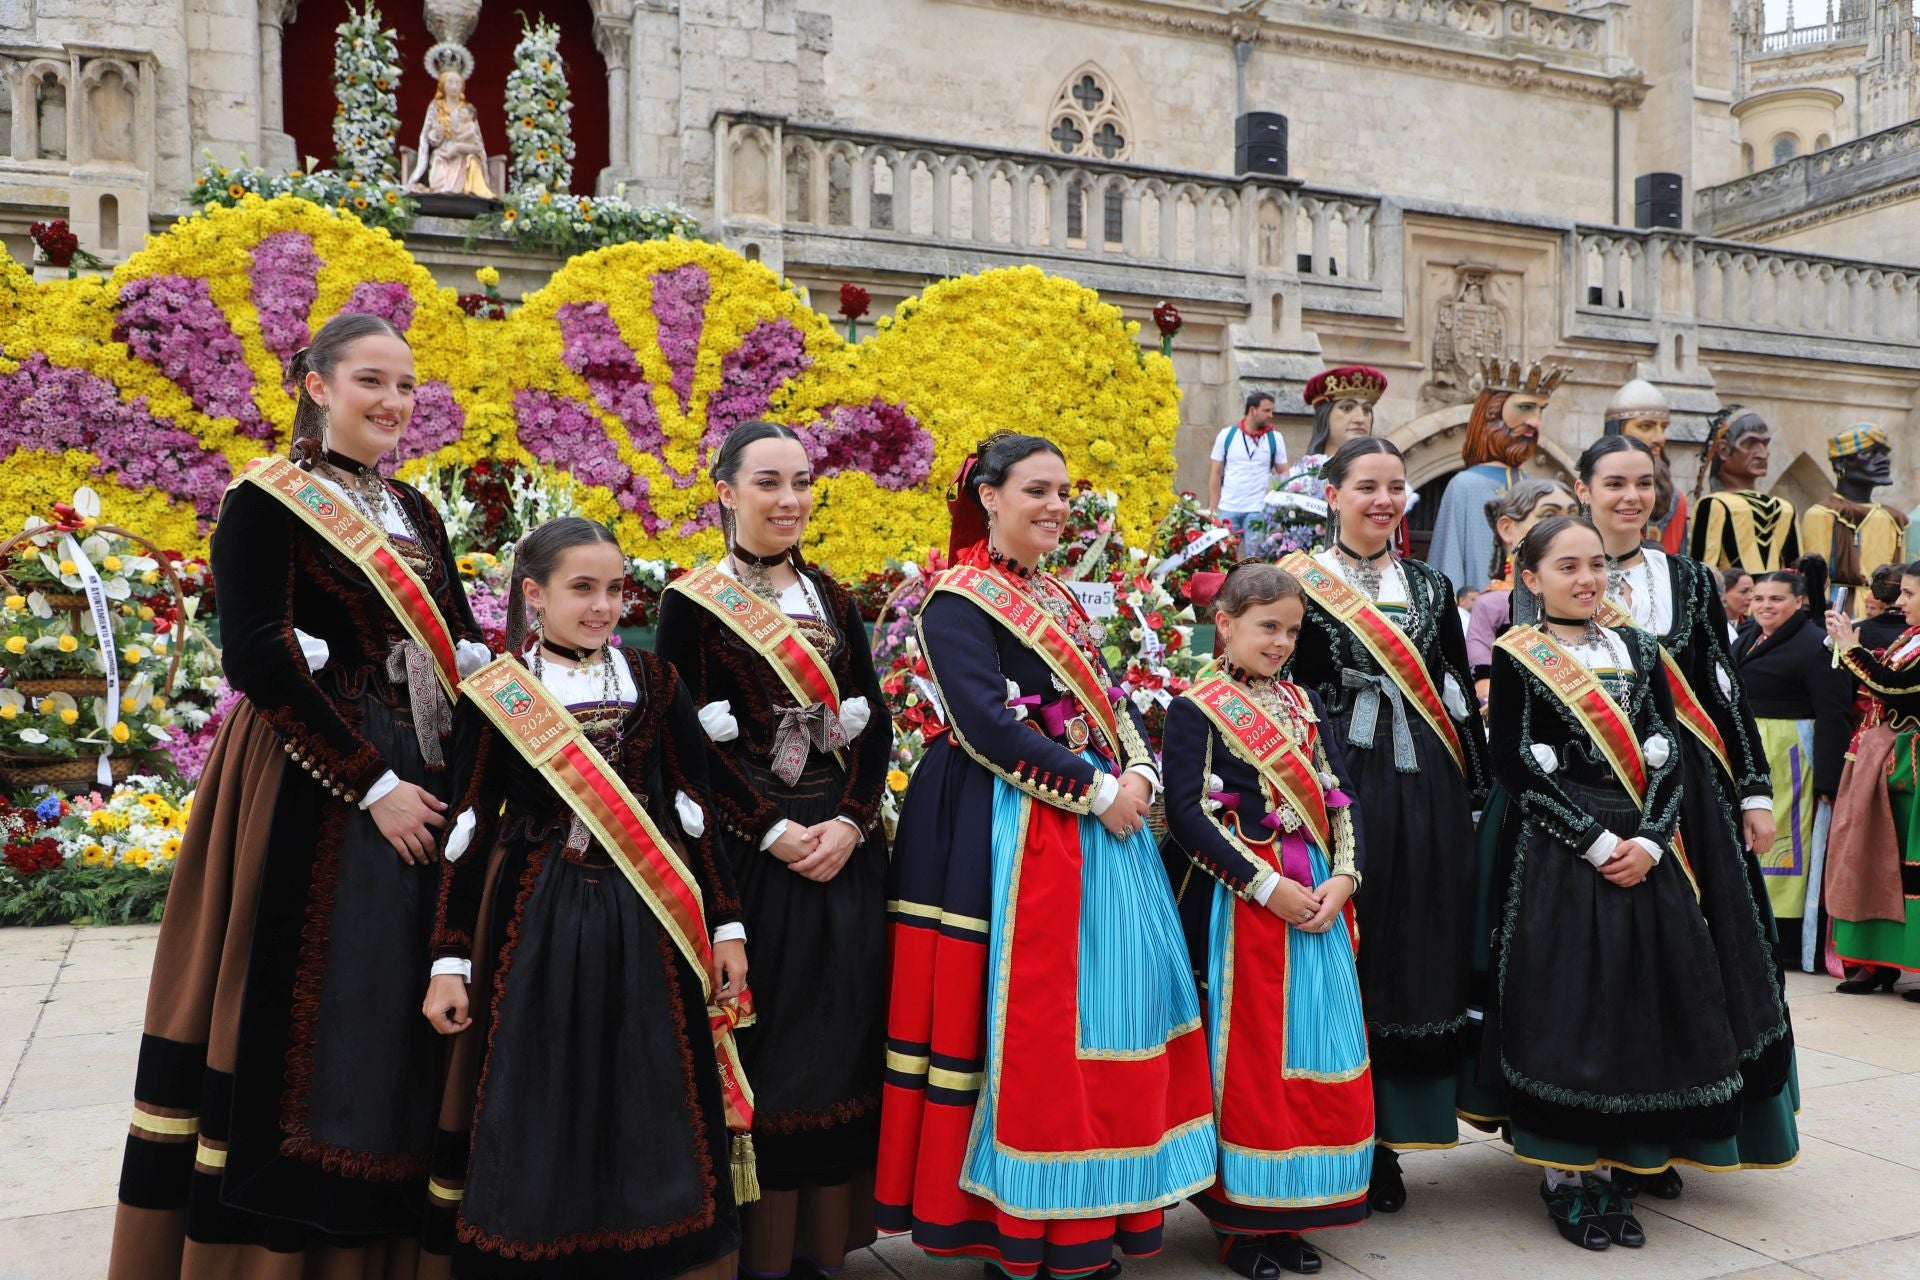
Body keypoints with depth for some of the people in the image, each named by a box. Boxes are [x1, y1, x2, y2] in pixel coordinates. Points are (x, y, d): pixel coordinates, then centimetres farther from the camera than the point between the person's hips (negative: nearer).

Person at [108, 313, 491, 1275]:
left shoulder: (415, 513, 14)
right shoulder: (267, 500, -5)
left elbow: (462, 646, 15)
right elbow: (258, 661, -14)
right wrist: (371, 784, -16)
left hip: (419, 783, 6)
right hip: (308, 790, -6)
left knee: (402, 1010, 9)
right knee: (299, 1011, -1)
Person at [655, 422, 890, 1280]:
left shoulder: (832, 599, 13)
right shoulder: (694, 603, -1)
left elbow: (873, 724, 9)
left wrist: (848, 823, -7)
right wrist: (775, 832, -14)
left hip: (843, 846, 5)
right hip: (745, 848, -4)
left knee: (840, 1030, 6)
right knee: (760, 1036, -1)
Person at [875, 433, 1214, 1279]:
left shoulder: (1060, 600, 18)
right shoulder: (958, 601, -8)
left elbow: (1109, 700, 15)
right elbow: (985, 724, -18)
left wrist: (1139, 773, -5)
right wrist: (1097, 789, -16)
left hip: (1096, 823, 8)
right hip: (1008, 834, -8)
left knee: (1103, 1005, 10)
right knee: (1019, 1020, -3)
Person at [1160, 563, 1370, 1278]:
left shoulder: (1303, 706, 14)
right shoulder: (1196, 708, -5)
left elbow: (1337, 799, 11)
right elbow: (1188, 812, -13)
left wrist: (1342, 877, -6)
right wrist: (1267, 885, -16)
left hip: (1315, 897, 6)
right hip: (1237, 897, -6)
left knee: (1320, 1053, 8)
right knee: (1248, 1057, 2)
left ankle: (1291, 1215, 22)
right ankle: (1241, 1220, 16)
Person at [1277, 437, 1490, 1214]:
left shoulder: (1430, 587, 14)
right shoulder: (1300, 584, 1)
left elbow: (1459, 694, 15)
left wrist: (1474, 793, 10)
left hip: (1427, 795, 4)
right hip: (1341, 790, -4)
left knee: (1417, 954, 6)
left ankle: (1385, 1142, 18)